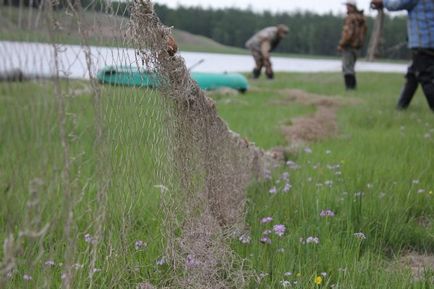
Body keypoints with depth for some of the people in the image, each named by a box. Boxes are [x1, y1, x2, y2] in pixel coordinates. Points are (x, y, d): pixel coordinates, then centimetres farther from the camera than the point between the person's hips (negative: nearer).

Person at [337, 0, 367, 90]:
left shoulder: (350, 18, -16)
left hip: (349, 46, -9)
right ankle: (353, 86, 18)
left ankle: (349, 87, -9)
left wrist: (341, 45, -16)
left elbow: (348, 33, -23)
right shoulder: (362, 18, 12)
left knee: (347, 68, -6)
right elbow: (364, 31, 17)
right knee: (351, 67, 18)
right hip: (357, 46, 9)